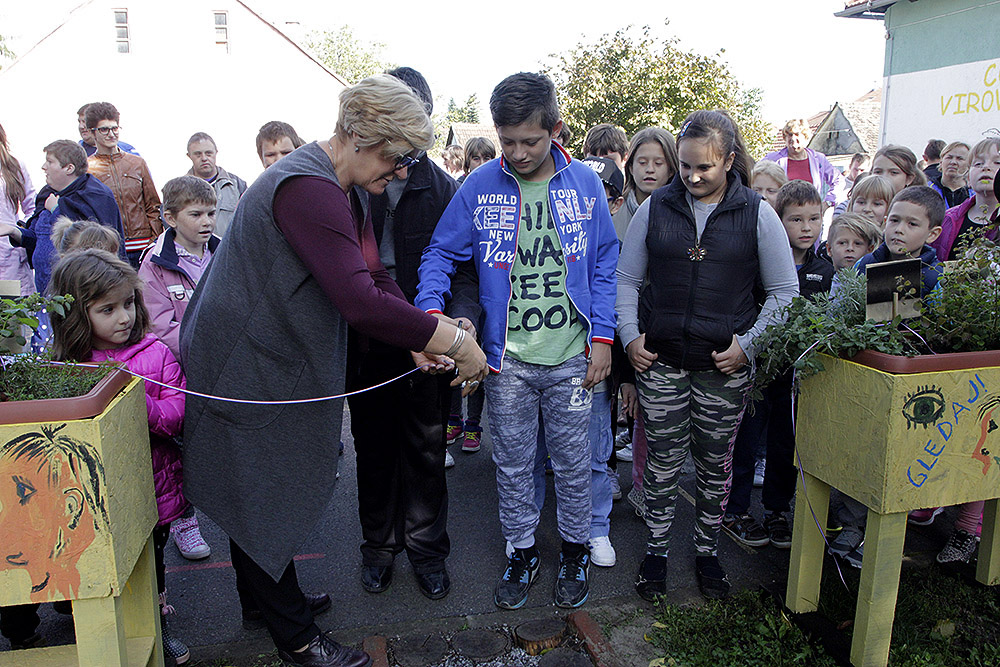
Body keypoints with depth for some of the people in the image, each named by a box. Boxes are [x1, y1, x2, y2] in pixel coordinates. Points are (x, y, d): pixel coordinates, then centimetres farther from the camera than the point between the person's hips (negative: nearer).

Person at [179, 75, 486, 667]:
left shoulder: (346, 191, 7)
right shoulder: (307, 188, -27)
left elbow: (376, 280, 6)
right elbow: (360, 302, -36)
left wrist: (421, 338, -10)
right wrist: (454, 339, -28)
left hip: (284, 361, 10)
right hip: (246, 370, -10)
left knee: (268, 500, 24)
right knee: (262, 504, 6)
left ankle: (267, 598, 43)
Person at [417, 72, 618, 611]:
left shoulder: (584, 183, -2)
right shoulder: (480, 187, -4)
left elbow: (604, 265, 3)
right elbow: (440, 254, 0)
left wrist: (602, 338, -3)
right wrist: (431, 309, -19)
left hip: (571, 356, 0)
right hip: (507, 359, 0)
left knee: (572, 463, 14)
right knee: (512, 465, 14)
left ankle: (574, 551, 36)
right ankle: (522, 552, 35)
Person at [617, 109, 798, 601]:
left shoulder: (757, 214, 0)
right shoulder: (655, 208, 3)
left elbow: (784, 292, 3)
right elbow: (626, 279, 8)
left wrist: (747, 344, -7)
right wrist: (630, 336, -4)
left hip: (724, 366, 0)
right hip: (660, 361, 0)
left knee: (716, 463, 12)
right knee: (664, 460, 7)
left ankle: (707, 550, 32)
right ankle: (656, 550, 26)